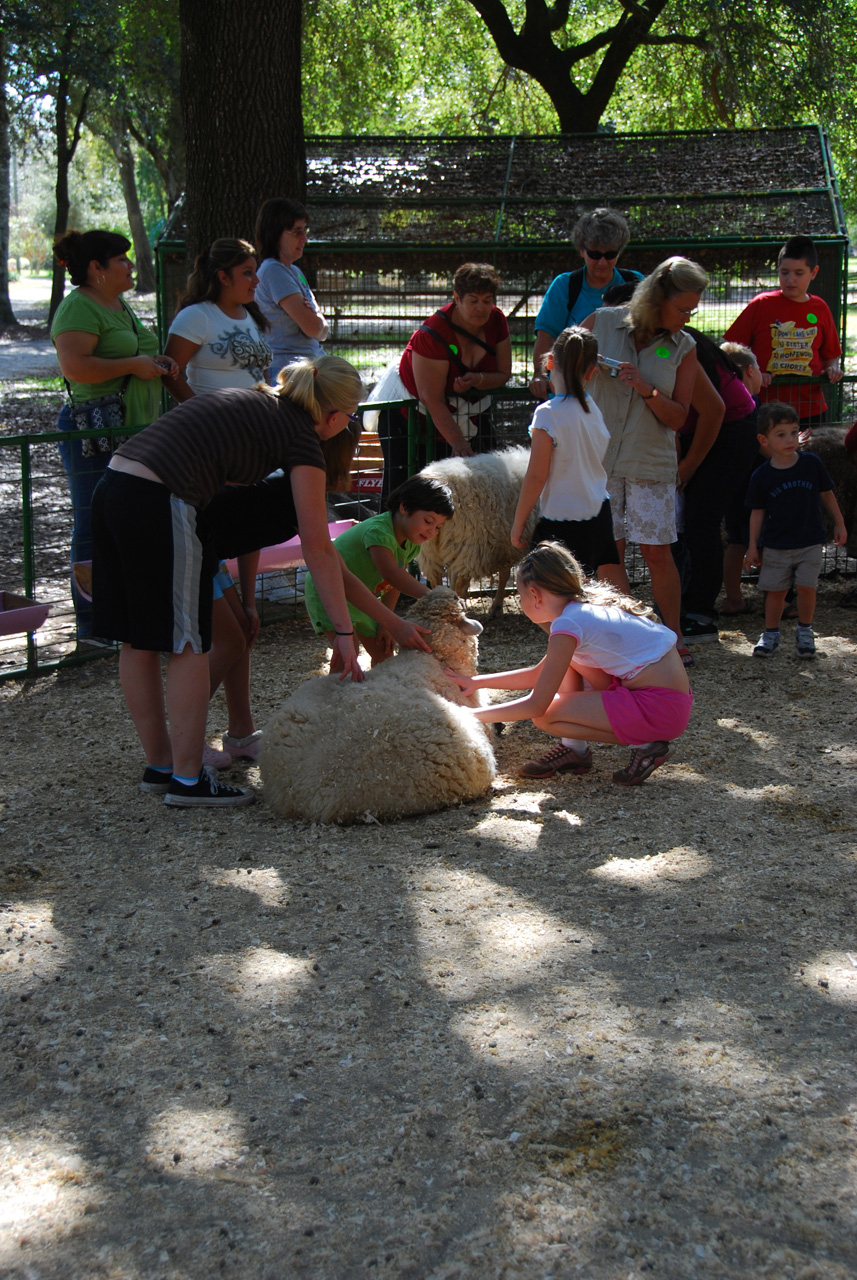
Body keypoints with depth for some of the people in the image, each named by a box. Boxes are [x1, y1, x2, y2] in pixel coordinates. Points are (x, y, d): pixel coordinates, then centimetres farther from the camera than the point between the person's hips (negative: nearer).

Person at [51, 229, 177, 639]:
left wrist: (157, 362, 13)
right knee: (96, 528, -5)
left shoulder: (119, 304, 19)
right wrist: (134, 365, -18)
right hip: (93, 434, -10)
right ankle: (92, 626, 2)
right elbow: (74, 366, -25)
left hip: (133, 431, 10)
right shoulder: (78, 307, -12)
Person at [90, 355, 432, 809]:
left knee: (137, 641, 15)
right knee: (187, 644, 4)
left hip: (111, 489, 8)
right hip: (159, 504, -8)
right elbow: (318, 550, -1)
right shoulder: (303, 439, 1)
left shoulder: (251, 401, 24)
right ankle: (188, 779, 11)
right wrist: (344, 630, 4)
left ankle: (159, 766, 27)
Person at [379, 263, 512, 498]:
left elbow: (503, 374, -2)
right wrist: (458, 442, -33)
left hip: (466, 413, 6)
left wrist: (477, 380, -25)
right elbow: (433, 399, -28)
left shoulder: (496, 322, -10)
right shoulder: (433, 334, -29)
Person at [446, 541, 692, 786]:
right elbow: (539, 673, 23)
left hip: (661, 709, -9)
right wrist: (477, 682, 21)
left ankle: (644, 745, -3)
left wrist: (472, 716, -5)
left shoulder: (568, 624, -15)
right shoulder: (587, 606, 12)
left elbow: (536, 705, -14)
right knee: (567, 658, 15)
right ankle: (574, 749, 15)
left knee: (544, 716, -8)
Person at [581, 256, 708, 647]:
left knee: (658, 553, -1)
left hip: (652, 463, 0)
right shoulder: (602, 323, -1)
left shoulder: (683, 347, 1)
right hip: (600, 458, 0)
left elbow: (678, 417, -1)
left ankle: (674, 637, 12)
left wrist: (646, 389, -17)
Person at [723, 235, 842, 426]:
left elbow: (830, 355, 17)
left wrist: (832, 368, -4)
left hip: (810, 409, 3)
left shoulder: (820, 308, 8)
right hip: (766, 408, -3)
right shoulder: (762, 304, 0)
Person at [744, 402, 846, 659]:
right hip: (776, 546, 0)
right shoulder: (761, 476, -6)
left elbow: (827, 494, 8)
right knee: (775, 590, 4)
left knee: (806, 587, -4)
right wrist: (753, 546, 1)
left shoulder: (812, 463, -4)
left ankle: (804, 631, 16)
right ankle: (771, 634, 19)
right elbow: (758, 512, 1)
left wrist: (839, 523, 11)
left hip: (810, 542, 0)